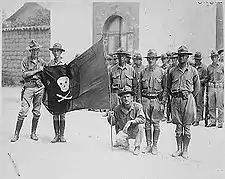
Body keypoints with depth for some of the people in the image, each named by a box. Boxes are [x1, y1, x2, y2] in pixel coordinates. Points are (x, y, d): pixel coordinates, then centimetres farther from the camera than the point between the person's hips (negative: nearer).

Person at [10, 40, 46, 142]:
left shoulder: (41, 61, 11)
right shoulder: (25, 60, 1)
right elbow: (24, 74, -9)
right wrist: (37, 70, -11)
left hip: (40, 88, 3)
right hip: (29, 88, -3)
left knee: (37, 112, 7)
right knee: (23, 111, -7)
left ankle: (33, 133, 19)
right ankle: (16, 134, 3)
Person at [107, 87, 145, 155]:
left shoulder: (137, 106, -15)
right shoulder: (117, 109, -8)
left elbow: (142, 119, -26)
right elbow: (113, 123, 2)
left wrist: (130, 122, -38)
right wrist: (111, 116, -20)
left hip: (135, 132, -1)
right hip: (123, 132, 1)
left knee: (140, 126, -31)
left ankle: (137, 147, -11)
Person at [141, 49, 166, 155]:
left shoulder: (161, 72, 1)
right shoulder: (143, 72, 9)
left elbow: (165, 89, 1)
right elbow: (140, 88, 13)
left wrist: (163, 103, -6)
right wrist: (140, 101, 7)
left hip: (157, 99, -2)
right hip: (146, 99, 3)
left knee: (156, 123, 2)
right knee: (147, 123, 7)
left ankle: (155, 146, 12)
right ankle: (148, 145, 16)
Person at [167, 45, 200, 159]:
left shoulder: (192, 70, 3)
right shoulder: (173, 71, 9)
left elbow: (197, 87, 10)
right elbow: (168, 87, 19)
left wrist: (190, 97, 6)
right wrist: (174, 96, 11)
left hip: (188, 99, -2)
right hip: (176, 100, 2)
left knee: (187, 127, 2)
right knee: (178, 126, 7)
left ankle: (185, 150, 12)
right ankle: (179, 149, 17)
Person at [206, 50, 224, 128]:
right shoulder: (209, 67, 11)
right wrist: (207, 87, 14)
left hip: (220, 87, -3)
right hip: (211, 87, 3)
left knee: (220, 106, -2)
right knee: (211, 105, 5)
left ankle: (220, 122, 4)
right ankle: (212, 121, 13)